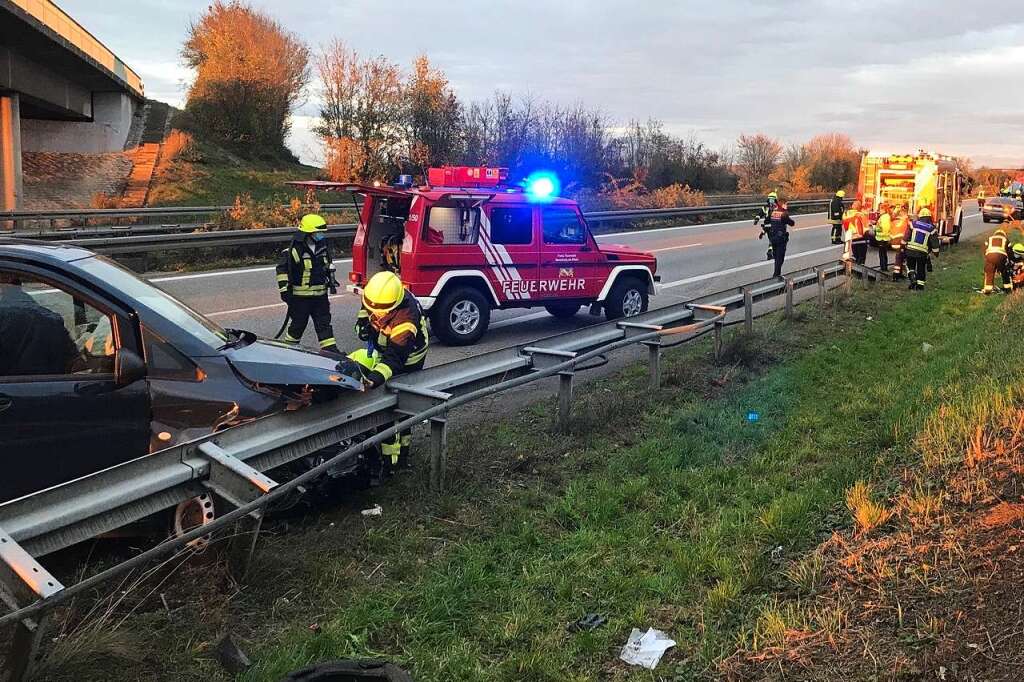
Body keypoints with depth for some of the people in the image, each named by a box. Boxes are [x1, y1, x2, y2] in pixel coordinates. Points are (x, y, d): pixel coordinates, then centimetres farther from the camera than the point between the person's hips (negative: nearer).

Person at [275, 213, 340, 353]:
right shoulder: (295, 250, -16)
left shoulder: (323, 248, 6)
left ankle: (330, 349, 7)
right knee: (297, 324, 7)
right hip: (300, 296, -6)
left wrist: (331, 280, 20)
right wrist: (284, 289, -15)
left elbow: (329, 263, 24)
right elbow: (282, 269, -13)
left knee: (324, 324, 6)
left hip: (320, 295, 6)